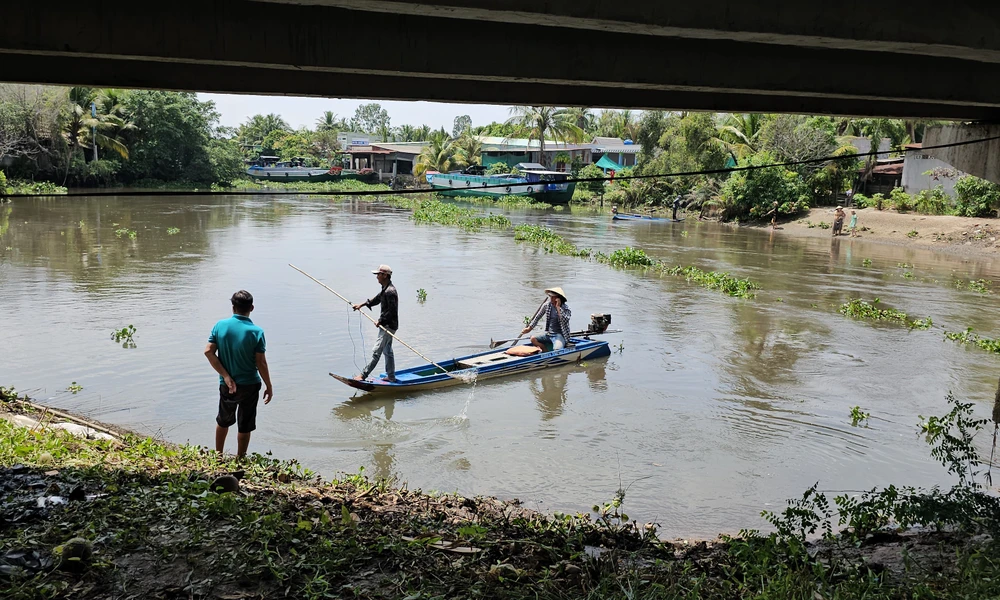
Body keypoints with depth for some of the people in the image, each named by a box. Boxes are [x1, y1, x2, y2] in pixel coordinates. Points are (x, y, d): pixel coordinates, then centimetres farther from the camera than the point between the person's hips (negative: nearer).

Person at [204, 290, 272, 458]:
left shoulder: (220, 325, -7)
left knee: (223, 421, 24)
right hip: (249, 386, -3)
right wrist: (269, 387, -3)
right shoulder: (256, 332, -16)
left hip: (226, 385, 3)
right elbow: (261, 363, -14)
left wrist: (226, 376, -10)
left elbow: (208, 351, -11)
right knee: (245, 426, 12)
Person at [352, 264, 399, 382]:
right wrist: (362, 304, 17)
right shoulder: (385, 289, 11)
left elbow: (392, 311, -24)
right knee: (387, 351, 17)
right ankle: (391, 377, 26)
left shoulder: (390, 291, -22)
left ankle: (363, 375, -9)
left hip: (388, 326, -11)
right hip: (387, 325, 11)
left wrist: (380, 320, -17)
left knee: (376, 352, -9)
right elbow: (377, 299, 25)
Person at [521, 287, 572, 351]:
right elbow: (538, 316, 14)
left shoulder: (566, 309, -10)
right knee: (533, 339, -16)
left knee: (557, 350, -34)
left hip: (560, 335, -6)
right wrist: (529, 328, 13)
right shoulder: (547, 305, 3)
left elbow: (564, 321, -30)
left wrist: (558, 307, -27)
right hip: (548, 334, 6)